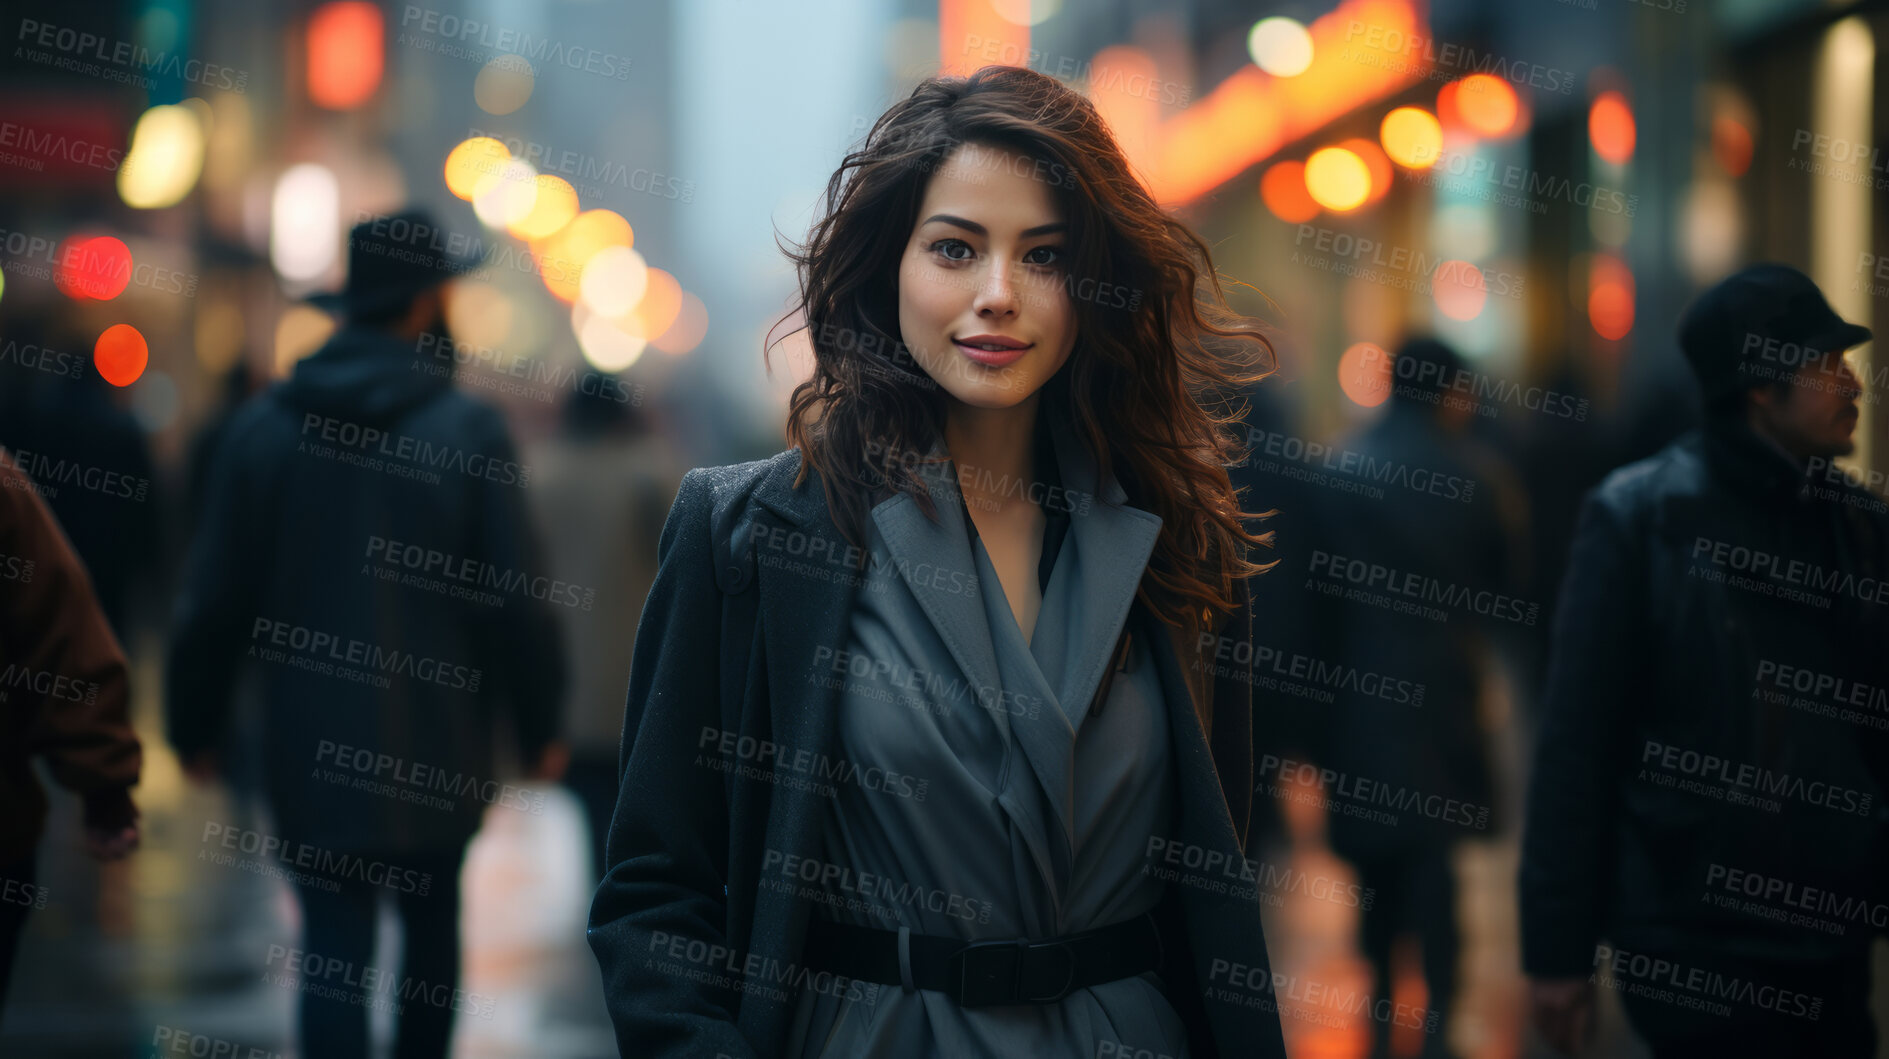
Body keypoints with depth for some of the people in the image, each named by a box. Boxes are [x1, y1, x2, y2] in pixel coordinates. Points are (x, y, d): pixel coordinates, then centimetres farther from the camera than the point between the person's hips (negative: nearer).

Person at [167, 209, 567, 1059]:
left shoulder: (261, 426, -1)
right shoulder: (469, 430, -8)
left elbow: (214, 599, 1)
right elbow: (515, 599, -7)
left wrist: (195, 725, 12)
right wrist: (539, 727, 5)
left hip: (312, 745, 1)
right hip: (438, 749, -1)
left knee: (333, 950, 2)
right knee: (432, 928, 18)